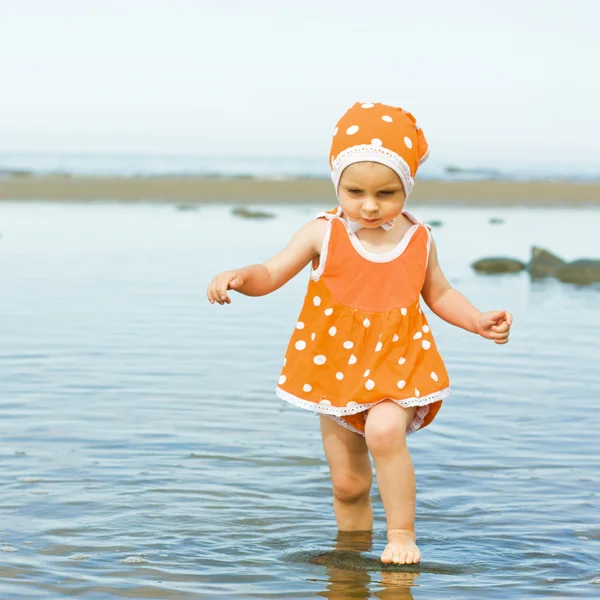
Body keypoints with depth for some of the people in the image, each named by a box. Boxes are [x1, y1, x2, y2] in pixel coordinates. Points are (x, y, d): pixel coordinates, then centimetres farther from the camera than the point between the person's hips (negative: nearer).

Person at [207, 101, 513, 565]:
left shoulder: (419, 239, -1)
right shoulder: (324, 234, -7)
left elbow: (439, 293, 15)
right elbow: (272, 274, -5)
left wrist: (479, 321, 1)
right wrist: (238, 277, -26)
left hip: (398, 366, -1)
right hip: (338, 370, 1)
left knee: (384, 431, -31)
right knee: (347, 483, 9)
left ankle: (402, 533, -17)